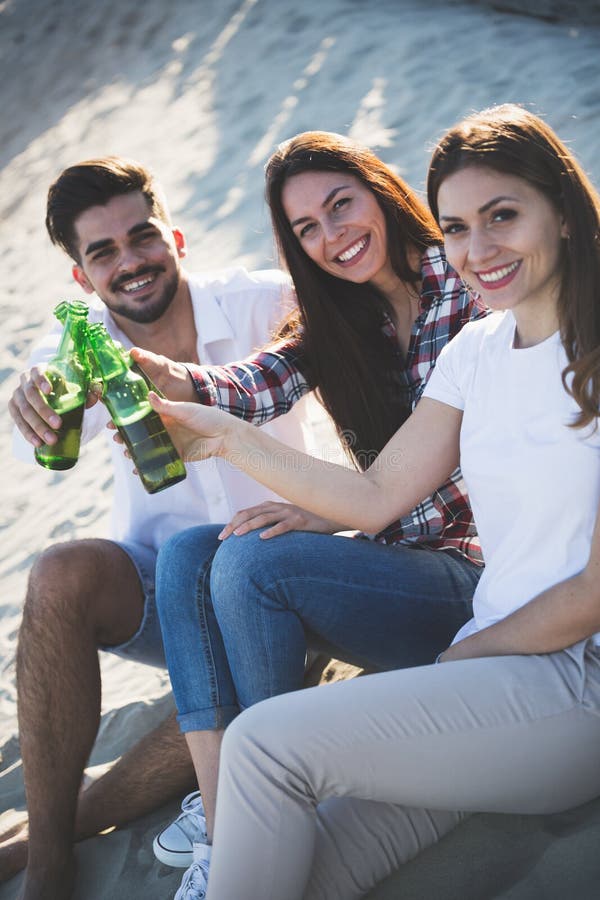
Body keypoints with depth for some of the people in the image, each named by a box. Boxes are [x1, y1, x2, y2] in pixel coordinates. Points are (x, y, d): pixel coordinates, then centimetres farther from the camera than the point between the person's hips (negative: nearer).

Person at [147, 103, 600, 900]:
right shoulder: (477, 352, 13)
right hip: (493, 662, 6)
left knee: (266, 742, -17)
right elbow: (377, 497, 12)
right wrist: (226, 436, 9)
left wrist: (457, 658, -4)